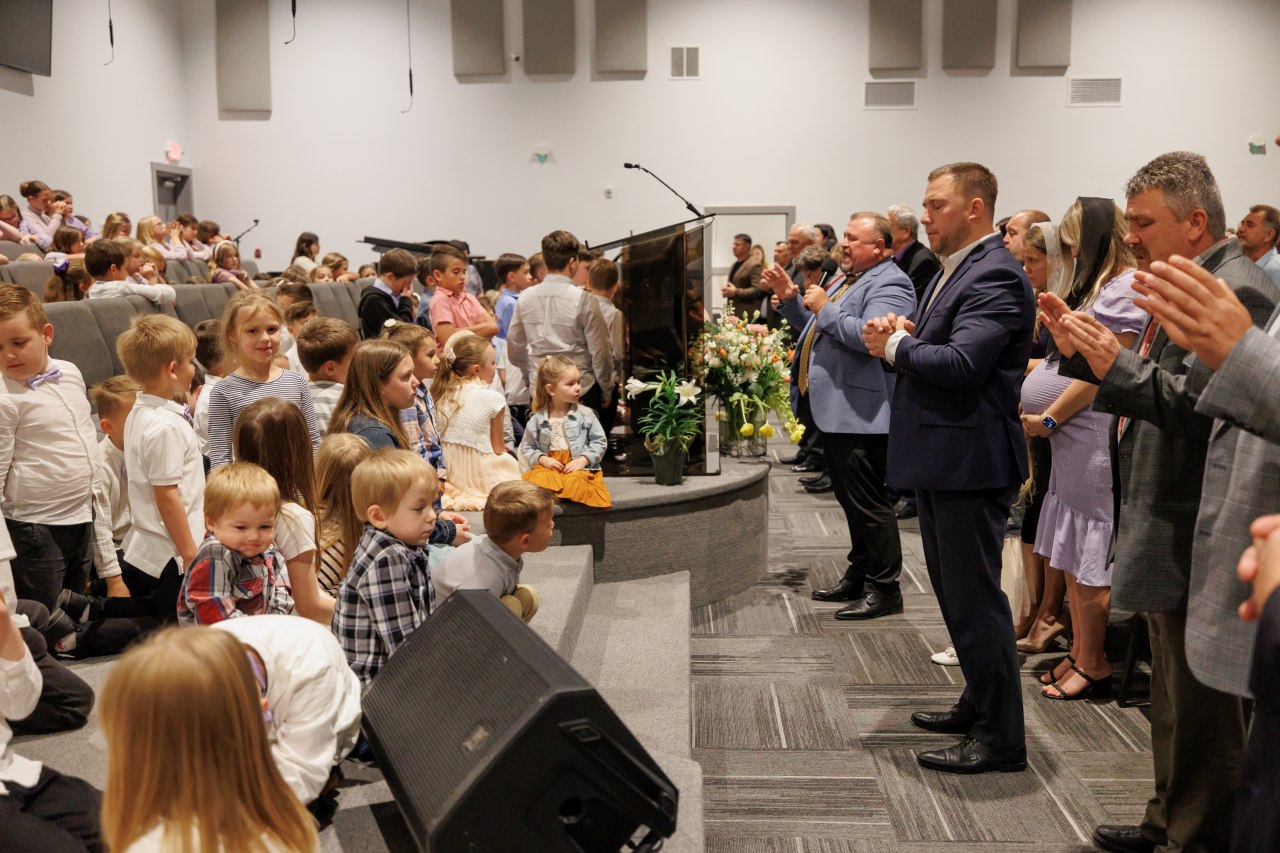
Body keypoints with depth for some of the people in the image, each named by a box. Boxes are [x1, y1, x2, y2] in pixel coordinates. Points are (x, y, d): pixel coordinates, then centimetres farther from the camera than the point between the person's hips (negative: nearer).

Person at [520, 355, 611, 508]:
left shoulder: (585, 414, 5)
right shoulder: (537, 419, 7)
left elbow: (599, 442, 6)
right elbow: (527, 448, 12)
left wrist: (583, 460, -7)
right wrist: (542, 459, -6)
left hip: (578, 467, 0)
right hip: (548, 466, 1)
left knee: (573, 482, -34)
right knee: (539, 479, -34)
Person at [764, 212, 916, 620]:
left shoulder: (889, 285, -13)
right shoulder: (846, 280, 19)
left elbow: (868, 337, -28)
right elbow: (816, 329, 25)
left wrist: (824, 308, -18)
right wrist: (790, 299, 11)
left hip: (861, 415, -10)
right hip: (835, 411, 10)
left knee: (869, 503, -3)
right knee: (852, 500, 18)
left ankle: (884, 588, 6)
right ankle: (859, 575, 30)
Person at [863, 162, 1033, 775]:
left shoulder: (994, 276, -17)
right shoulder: (956, 269, 16)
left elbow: (962, 362, -27)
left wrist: (895, 344, -13)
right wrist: (907, 333, -2)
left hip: (969, 460, -11)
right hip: (941, 456, 11)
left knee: (974, 597, -3)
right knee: (956, 591, 20)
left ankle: (1001, 736, 9)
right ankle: (979, 705, 35)